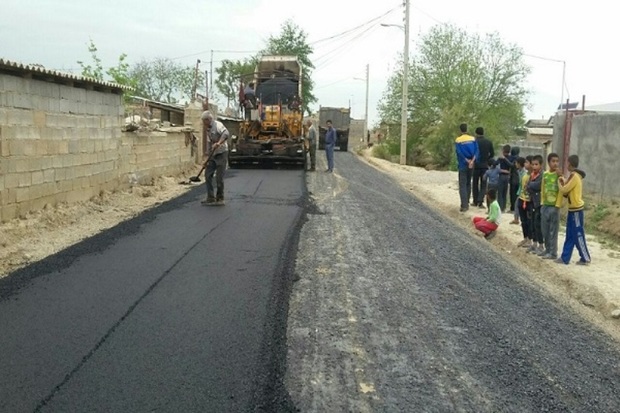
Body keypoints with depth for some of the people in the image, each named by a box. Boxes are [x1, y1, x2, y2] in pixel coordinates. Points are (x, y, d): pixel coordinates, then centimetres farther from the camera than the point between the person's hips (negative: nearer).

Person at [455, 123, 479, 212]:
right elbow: (476, 151, -6)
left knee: (462, 185, -4)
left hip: (463, 165, -4)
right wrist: (472, 161, -14)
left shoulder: (458, 140, -7)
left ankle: (464, 205, -14)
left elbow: (459, 153, -15)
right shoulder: (473, 139, 3)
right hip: (471, 165, 4)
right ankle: (466, 203, 23)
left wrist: (467, 161, -12)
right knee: (468, 184, 17)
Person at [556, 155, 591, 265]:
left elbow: (564, 190, -15)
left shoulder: (574, 176, -17)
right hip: (573, 209, 10)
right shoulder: (576, 176, 13)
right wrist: (564, 182, 5)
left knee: (578, 235, -3)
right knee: (570, 235, 11)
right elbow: (568, 192, 14)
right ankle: (565, 258, 15)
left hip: (576, 209, -10)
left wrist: (559, 183, 1)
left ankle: (586, 258, 4)